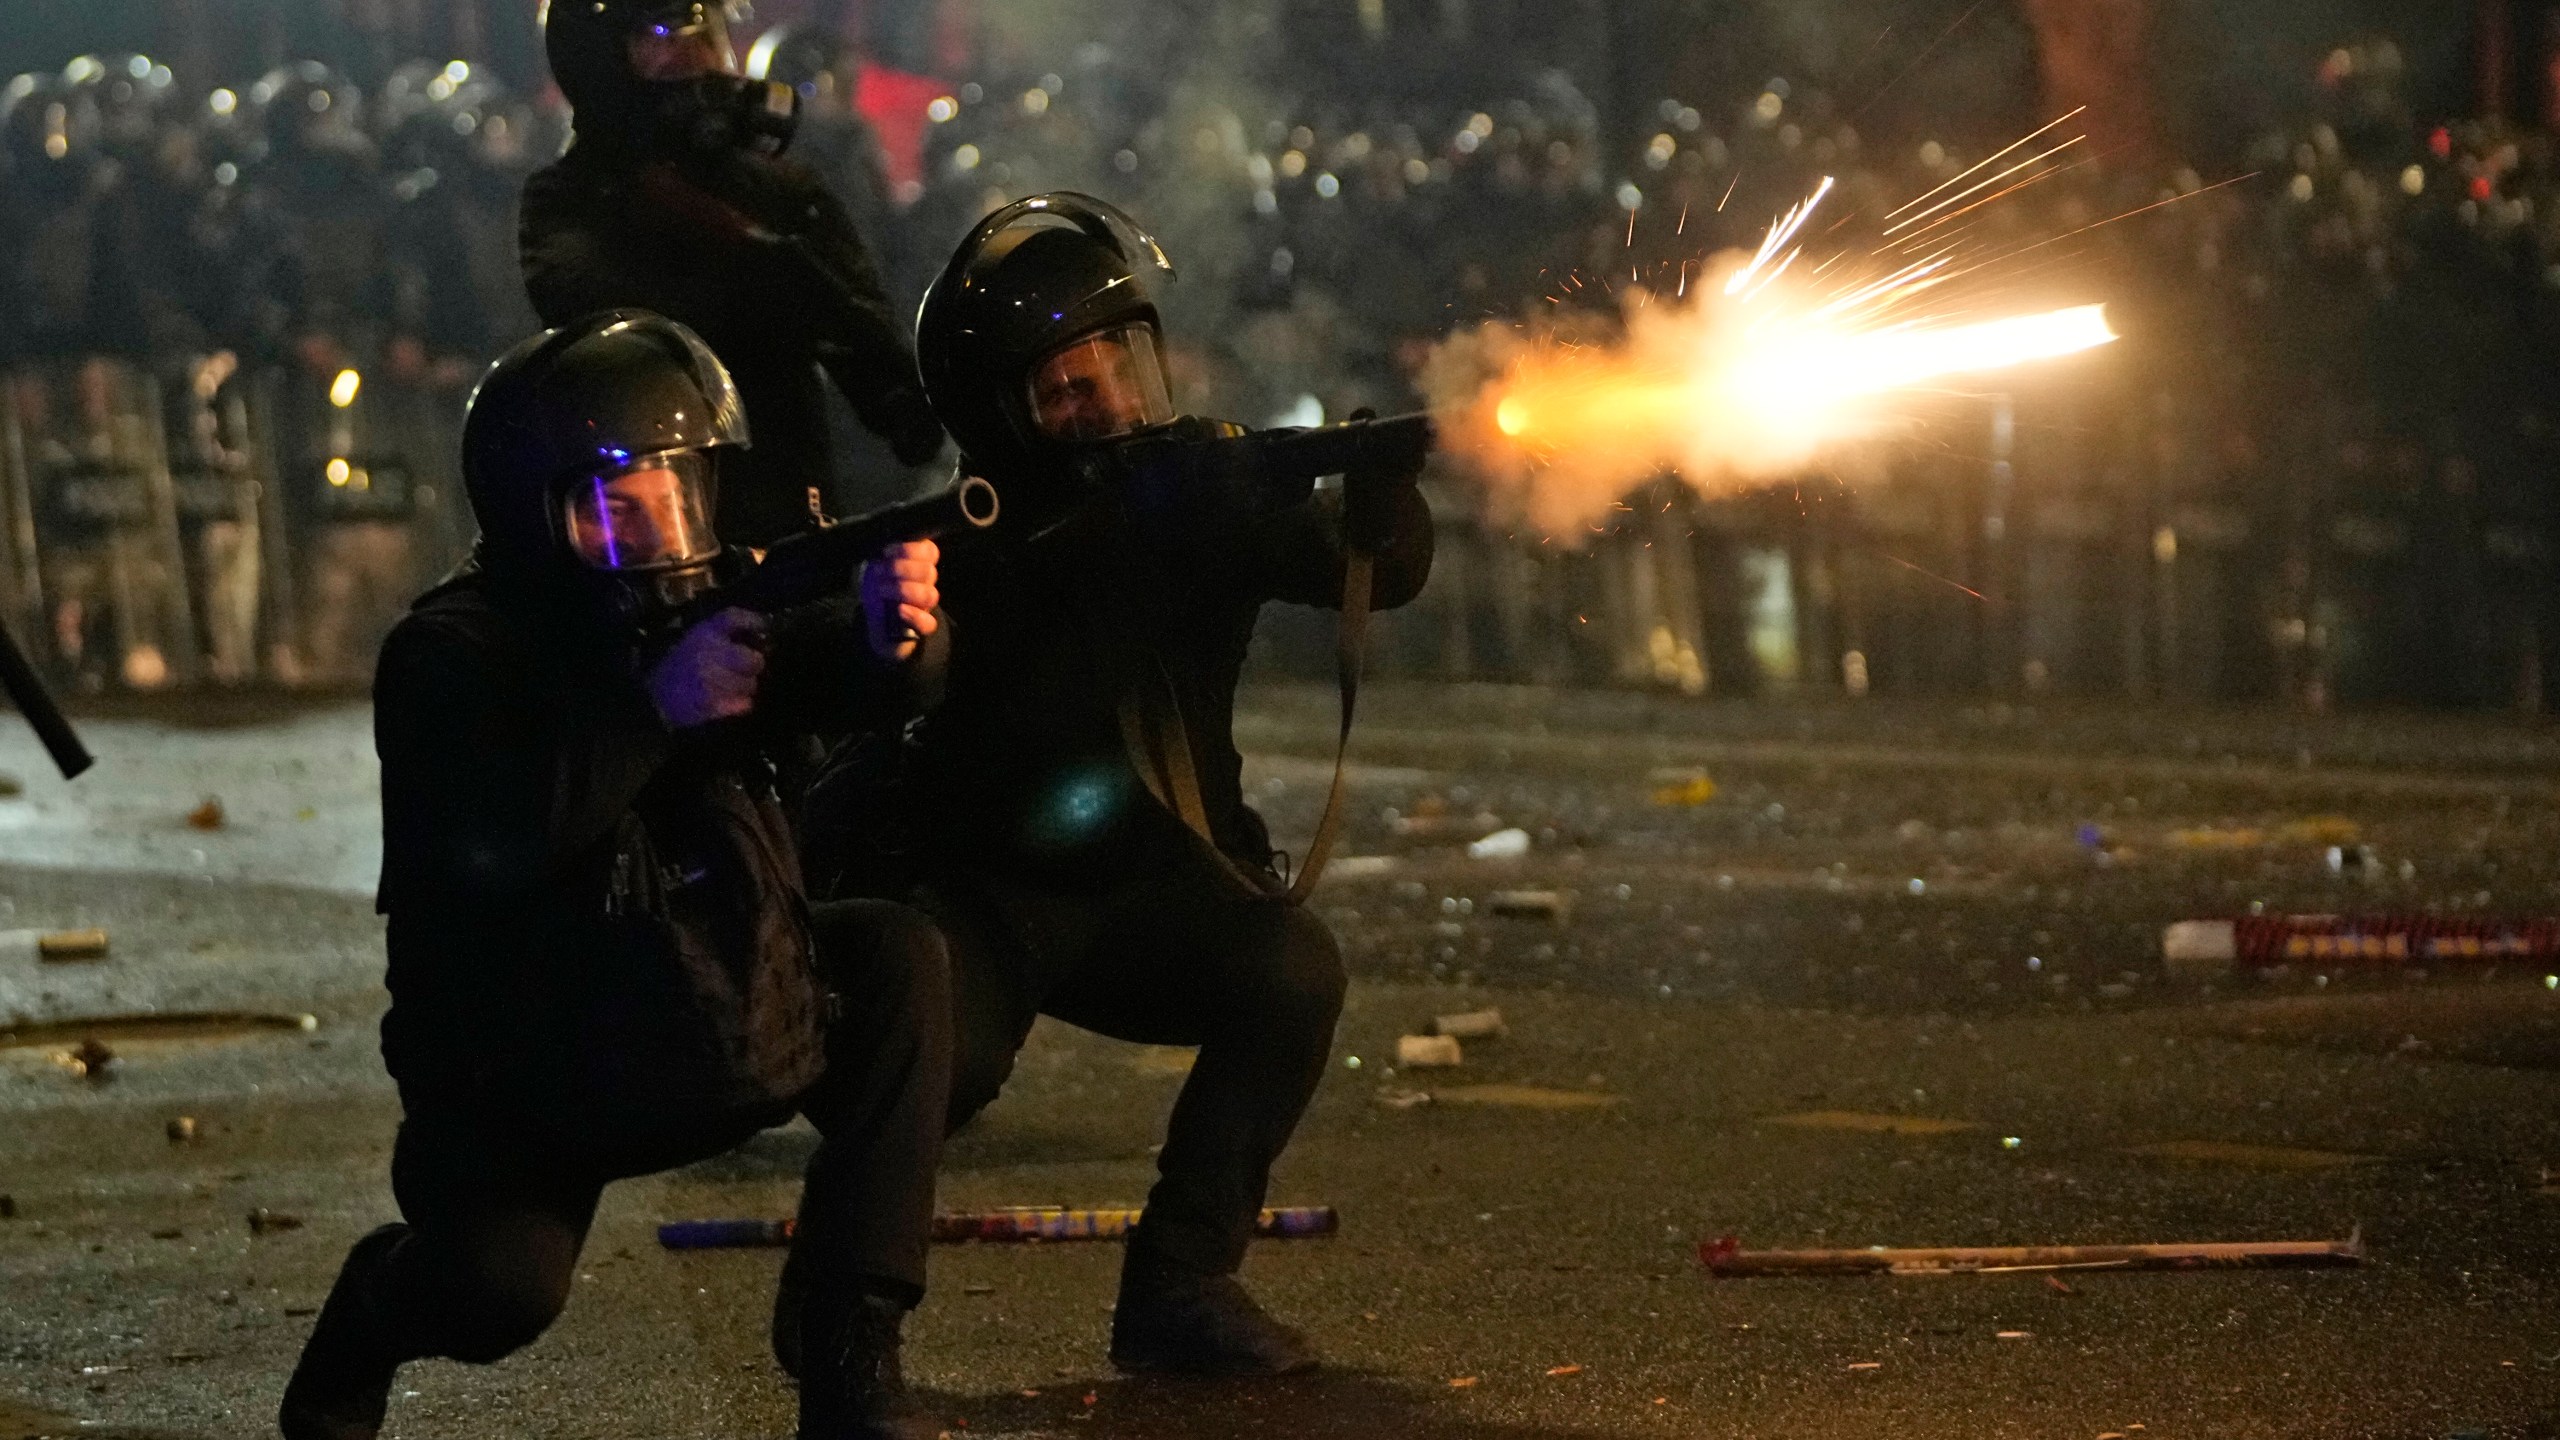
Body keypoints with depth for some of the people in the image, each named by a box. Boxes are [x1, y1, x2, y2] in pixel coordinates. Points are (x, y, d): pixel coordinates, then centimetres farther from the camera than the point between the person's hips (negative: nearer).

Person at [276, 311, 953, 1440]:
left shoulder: (698, 602, 2)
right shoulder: (448, 655, -14)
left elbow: (831, 680, -16)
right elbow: (486, 846, -31)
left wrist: (888, 627, -39)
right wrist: (656, 707, -33)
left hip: (704, 1026, 5)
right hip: (522, 1070, -5)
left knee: (900, 960, -18)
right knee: (500, 1295, -28)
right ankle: (379, 1301, 14)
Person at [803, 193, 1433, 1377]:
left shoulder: (1204, 490, -1)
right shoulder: (971, 535, -9)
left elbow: (1381, 569, -12)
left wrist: (1380, 484, -37)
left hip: (1149, 888, 3)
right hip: (981, 890, -3)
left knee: (1291, 970, -28)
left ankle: (1179, 1283, -14)